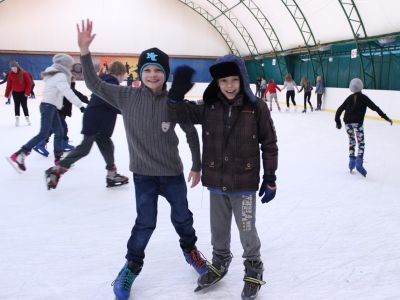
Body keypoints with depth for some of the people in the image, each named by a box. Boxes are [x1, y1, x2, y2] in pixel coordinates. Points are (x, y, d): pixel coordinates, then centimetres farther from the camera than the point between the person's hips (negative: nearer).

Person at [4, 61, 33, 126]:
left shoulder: (24, 73, -17)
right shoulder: (10, 74, -7)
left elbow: (29, 83, -13)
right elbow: (9, 85, -1)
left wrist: (27, 92, -16)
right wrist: (7, 94, 0)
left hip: (23, 92, -2)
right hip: (15, 92, 2)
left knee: (24, 105, 5)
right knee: (16, 106, 5)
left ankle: (27, 118, 18)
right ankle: (17, 118, 9)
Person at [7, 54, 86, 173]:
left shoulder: (55, 74, 17)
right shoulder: (60, 76, -14)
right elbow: (68, 92, -25)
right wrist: (80, 105, -30)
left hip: (51, 106, 10)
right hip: (48, 106, -10)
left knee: (59, 132, 9)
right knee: (43, 134, -14)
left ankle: (58, 159, 12)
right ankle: (18, 156, -15)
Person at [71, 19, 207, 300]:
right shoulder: (127, 96, -9)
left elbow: (191, 133, 0)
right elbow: (95, 84, -4)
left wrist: (197, 166, 6)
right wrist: (85, 51, -16)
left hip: (173, 172, 1)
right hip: (143, 173, -1)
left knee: (182, 216, 19)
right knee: (145, 222, 6)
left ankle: (190, 249, 48)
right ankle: (132, 266, 31)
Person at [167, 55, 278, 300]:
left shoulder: (256, 107, -12)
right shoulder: (209, 106, -5)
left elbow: (270, 144, -5)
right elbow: (180, 114, -3)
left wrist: (270, 179, -3)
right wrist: (176, 94, -22)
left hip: (244, 183, -3)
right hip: (216, 181, 3)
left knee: (247, 230, 11)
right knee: (219, 228, 21)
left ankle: (254, 268, 37)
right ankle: (220, 260, 48)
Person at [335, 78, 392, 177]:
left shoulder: (349, 98, 13)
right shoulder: (363, 98, 2)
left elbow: (340, 109, 11)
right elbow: (375, 107, -5)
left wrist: (338, 121, 17)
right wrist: (385, 117, -6)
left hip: (348, 122, 4)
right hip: (358, 123, -4)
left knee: (351, 140, 22)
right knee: (361, 143, 6)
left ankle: (352, 160, 18)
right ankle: (359, 163, -7)